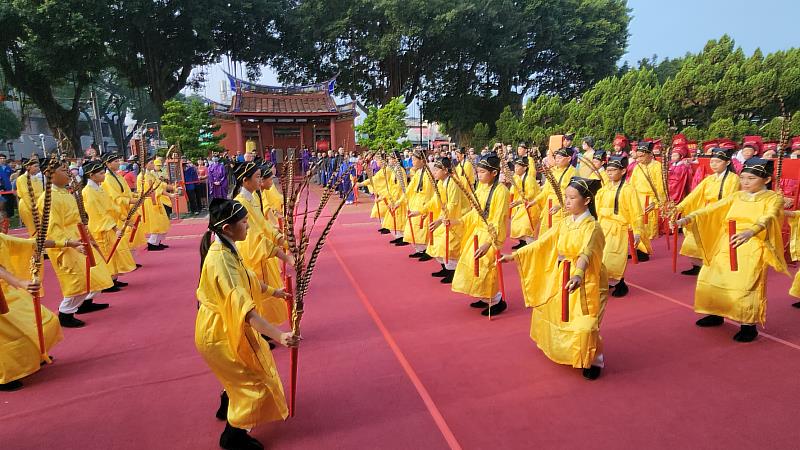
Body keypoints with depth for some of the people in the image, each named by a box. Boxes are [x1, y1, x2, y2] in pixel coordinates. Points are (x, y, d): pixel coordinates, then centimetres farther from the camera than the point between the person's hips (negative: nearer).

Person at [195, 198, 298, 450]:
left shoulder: (226, 249, -2)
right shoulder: (221, 259, -33)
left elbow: (246, 278, 16)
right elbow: (243, 308, -42)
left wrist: (272, 292, 27)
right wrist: (279, 335, -48)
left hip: (226, 327, 9)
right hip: (218, 333, -9)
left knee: (240, 374, 29)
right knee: (254, 379, 5)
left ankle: (227, 408, 53)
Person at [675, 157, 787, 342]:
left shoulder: (774, 198, -3)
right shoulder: (736, 196, 12)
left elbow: (767, 218, -24)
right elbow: (712, 209, 1)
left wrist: (750, 232, -46)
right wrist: (689, 218, -18)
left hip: (752, 249, -5)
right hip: (726, 247, 5)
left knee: (744, 286, -16)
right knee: (709, 279, 4)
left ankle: (749, 326, 3)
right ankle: (717, 315, 25)